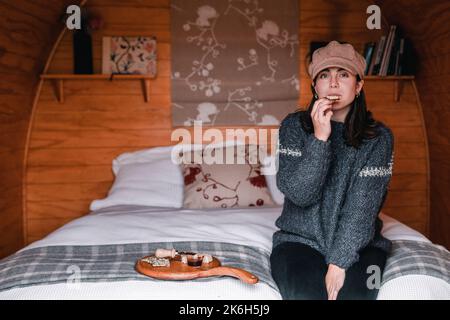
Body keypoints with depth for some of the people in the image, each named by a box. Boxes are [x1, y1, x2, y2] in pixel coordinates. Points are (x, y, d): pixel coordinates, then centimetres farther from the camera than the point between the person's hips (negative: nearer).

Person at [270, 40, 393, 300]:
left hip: (357, 242, 1)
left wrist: (339, 262, -21)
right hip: (299, 240, 0)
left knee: (351, 292, -28)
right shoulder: (294, 126, -2)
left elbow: (362, 207, -12)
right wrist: (319, 138, -22)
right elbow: (299, 194, -13)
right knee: (308, 292, -28)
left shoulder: (378, 137, -4)